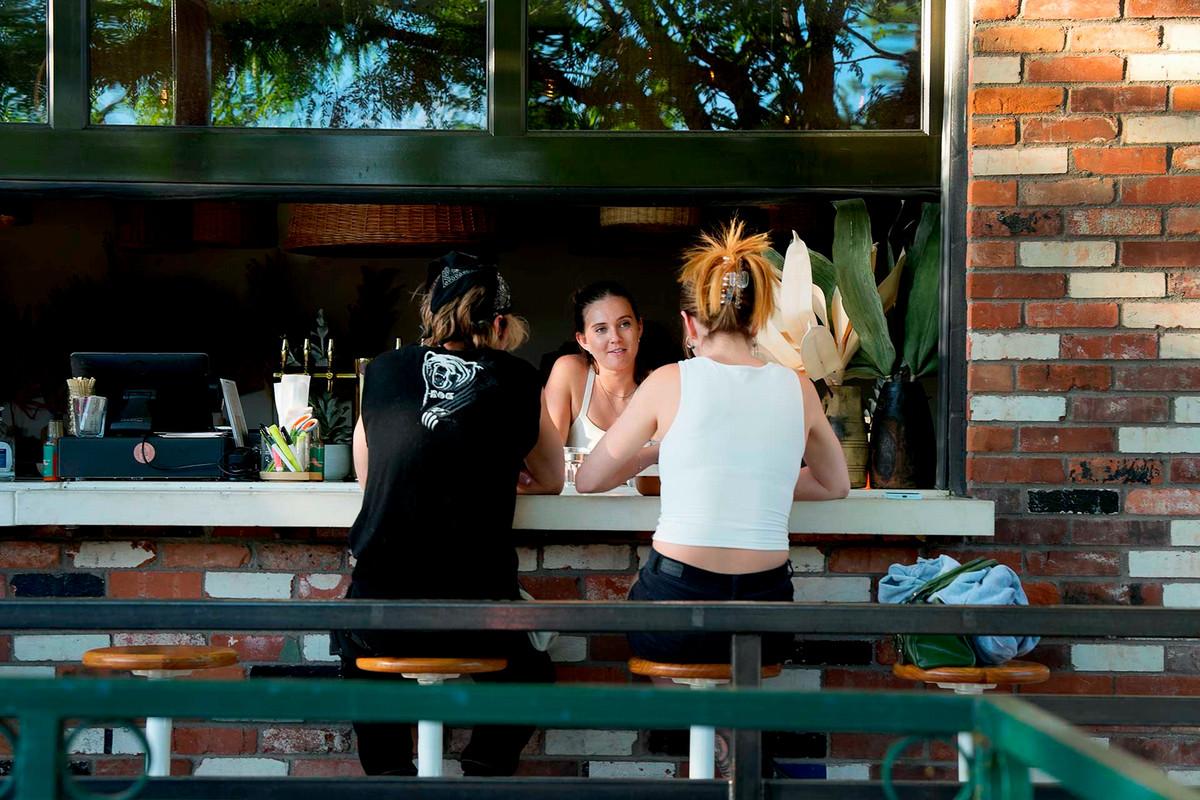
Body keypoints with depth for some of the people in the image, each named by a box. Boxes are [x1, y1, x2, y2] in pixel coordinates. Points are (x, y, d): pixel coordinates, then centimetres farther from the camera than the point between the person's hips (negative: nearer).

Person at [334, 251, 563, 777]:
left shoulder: (384, 372, 5)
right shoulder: (516, 382, 0)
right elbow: (552, 479, 14)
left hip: (380, 616, 1)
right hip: (476, 621, -1)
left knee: (356, 649, 37)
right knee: (530, 674, 32)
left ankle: (388, 773, 27)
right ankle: (483, 773, 16)